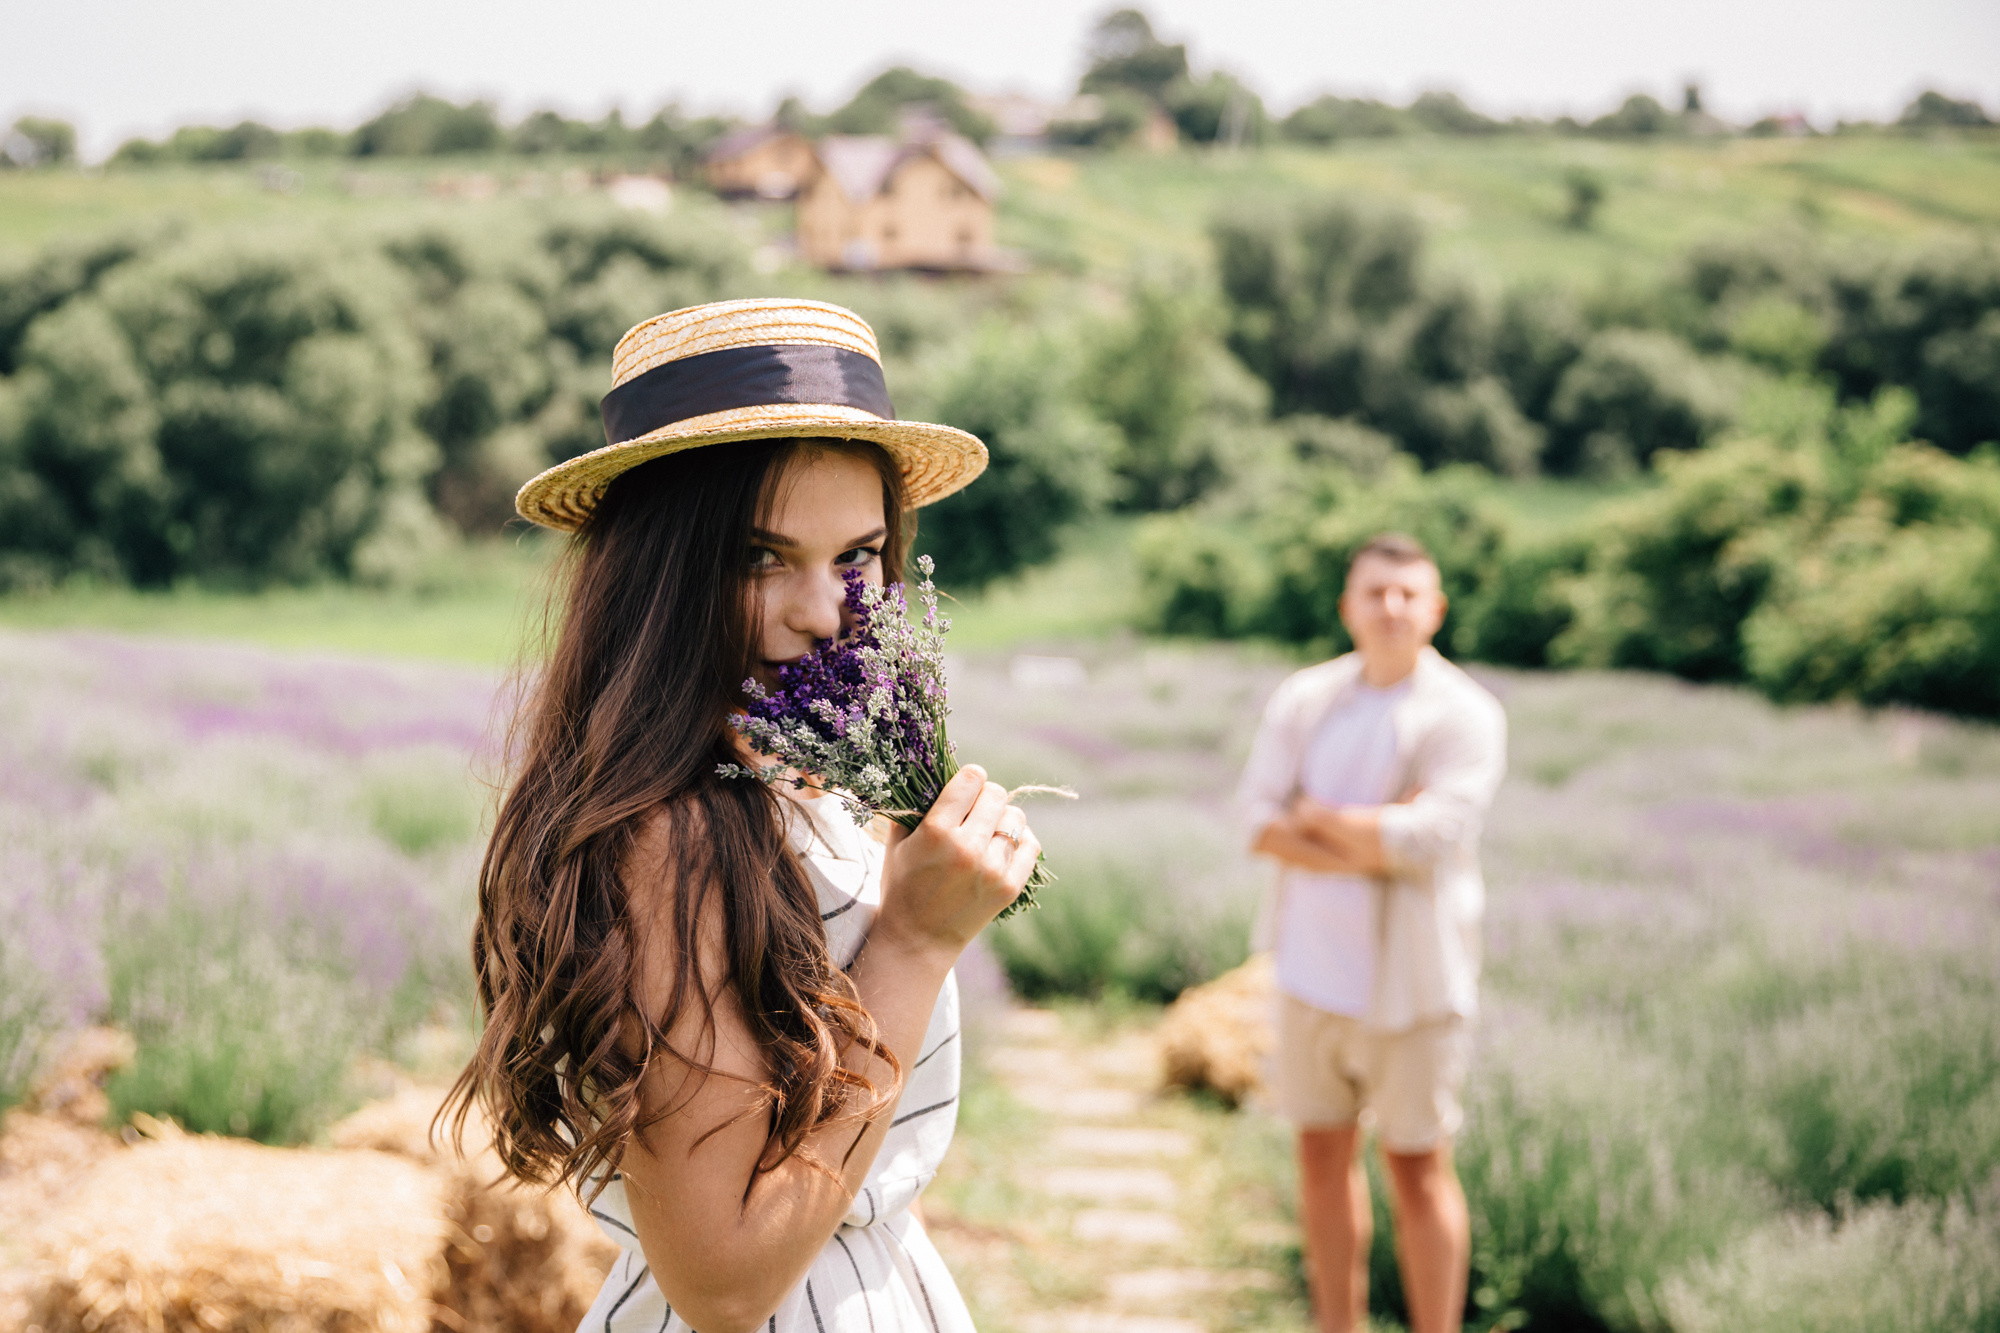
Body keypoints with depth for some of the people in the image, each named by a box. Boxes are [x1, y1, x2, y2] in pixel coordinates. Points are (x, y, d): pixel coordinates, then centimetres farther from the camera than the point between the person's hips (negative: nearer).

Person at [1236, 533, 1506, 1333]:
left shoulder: (1464, 716, -8)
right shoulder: (1304, 700, 6)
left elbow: (1429, 835, -20)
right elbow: (1259, 817, -4)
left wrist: (1317, 816, -9)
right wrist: (1366, 844, -17)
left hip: (1408, 978, -5)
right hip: (1313, 967, 5)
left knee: (1416, 1167, 2)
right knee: (1322, 1152, 12)